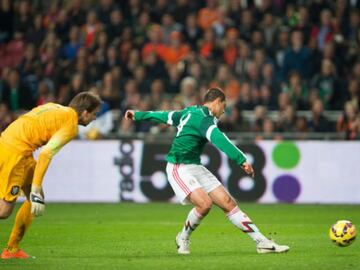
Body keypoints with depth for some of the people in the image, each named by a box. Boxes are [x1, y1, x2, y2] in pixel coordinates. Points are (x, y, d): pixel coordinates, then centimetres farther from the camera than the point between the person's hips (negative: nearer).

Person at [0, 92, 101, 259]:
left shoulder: (55, 108, 18)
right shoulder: (71, 124, -6)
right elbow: (46, 153, -17)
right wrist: (36, 190, -17)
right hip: (15, 151, -9)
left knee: (36, 198, 15)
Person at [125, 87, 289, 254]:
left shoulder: (190, 112, 15)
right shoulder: (204, 118, -15)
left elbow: (165, 116, 28)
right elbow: (219, 140, -31)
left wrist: (138, 115, 41)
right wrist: (241, 160, -38)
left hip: (195, 167, 10)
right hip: (179, 168, -10)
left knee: (228, 202, -3)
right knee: (205, 203, -27)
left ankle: (262, 242, -10)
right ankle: (183, 239, 1)